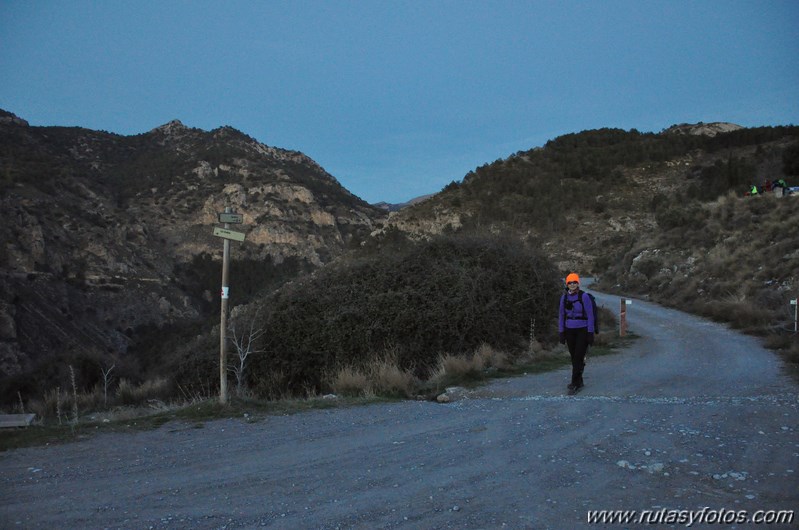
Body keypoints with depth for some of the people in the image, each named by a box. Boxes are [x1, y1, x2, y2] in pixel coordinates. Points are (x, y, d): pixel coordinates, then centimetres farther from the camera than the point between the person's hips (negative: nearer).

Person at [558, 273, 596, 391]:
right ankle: (579, 381, 20)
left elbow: (590, 315, -10)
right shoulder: (564, 297, 2)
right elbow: (561, 315, 7)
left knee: (578, 357, -11)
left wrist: (591, 333, -12)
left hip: (582, 330, -4)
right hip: (570, 330, 4)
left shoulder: (584, 297, -12)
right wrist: (561, 333, 3)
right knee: (574, 357, 8)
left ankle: (574, 382, -8)